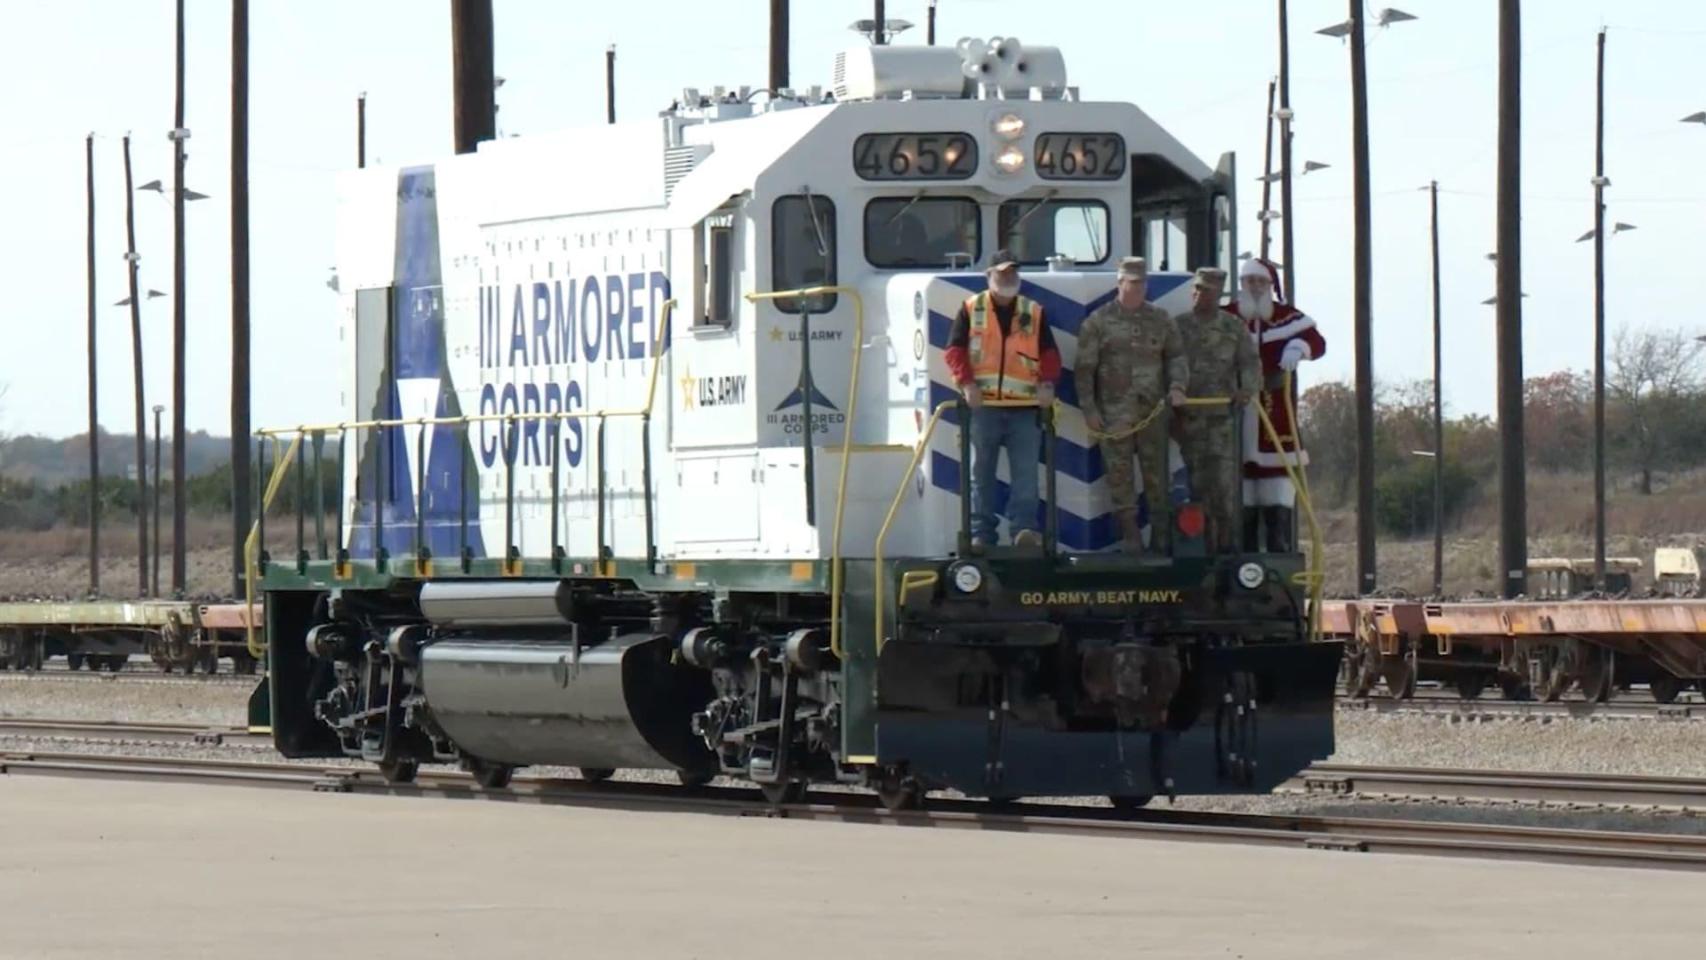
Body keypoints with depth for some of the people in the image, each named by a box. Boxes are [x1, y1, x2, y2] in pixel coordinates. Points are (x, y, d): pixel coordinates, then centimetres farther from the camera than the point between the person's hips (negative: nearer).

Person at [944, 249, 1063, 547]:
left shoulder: (1035, 312, 12)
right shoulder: (971, 310, 7)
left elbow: (1049, 353, 10)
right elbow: (955, 350, 2)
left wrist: (1047, 382, -7)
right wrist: (966, 382, -12)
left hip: (1026, 407, 1)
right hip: (984, 405, -1)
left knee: (1025, 472, -7)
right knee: (981, 472, 4)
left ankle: (1024, 528, -8)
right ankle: (981, 533, 8)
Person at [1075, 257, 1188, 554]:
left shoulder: (1160, 320, 12)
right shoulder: (1099, 321, 3)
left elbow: (1176, 356, 15)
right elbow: (1084, 368, 1)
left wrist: (1177, 386, -5)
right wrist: (1089, 410, -5)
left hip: (1153, 412, 2)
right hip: (1114, 414, -2)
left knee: (1156, 474, 3)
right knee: (1119, 475, -2)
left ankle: (1160, 538, 8)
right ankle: (1131, 540, 2)